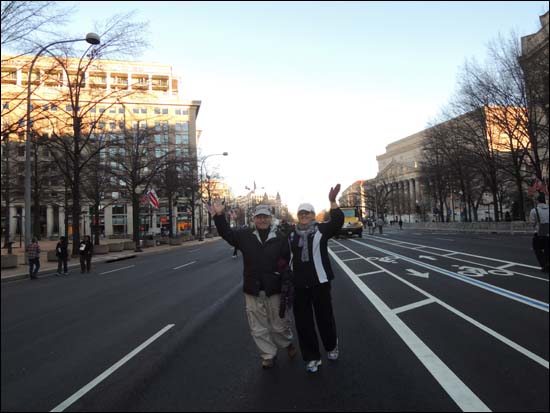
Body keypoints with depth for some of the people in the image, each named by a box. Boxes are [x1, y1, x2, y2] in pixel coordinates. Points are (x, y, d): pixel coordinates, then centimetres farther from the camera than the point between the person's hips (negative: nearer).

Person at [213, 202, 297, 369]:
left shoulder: (280, 239, -3)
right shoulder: (245, 235, 2)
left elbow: (288, 261, -3)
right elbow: (226, 232, 1)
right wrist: (219, 215, -14)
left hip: (274, 290, -2)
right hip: (252, 290, 2)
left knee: (279, 324, 13)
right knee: (258, 327, 12)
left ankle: (287, 343, 43)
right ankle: (268, 354, 32)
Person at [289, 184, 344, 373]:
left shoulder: (321, 229, -4)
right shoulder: (292, 235, 6)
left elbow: (337, 222, -22)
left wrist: (332, 201, -31)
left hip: (320, 281, -3)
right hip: (299, 284, 3)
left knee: (325, 317, 11)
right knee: (303, 321, 7)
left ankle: (331, 346, 40)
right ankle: (312, 357, 24)